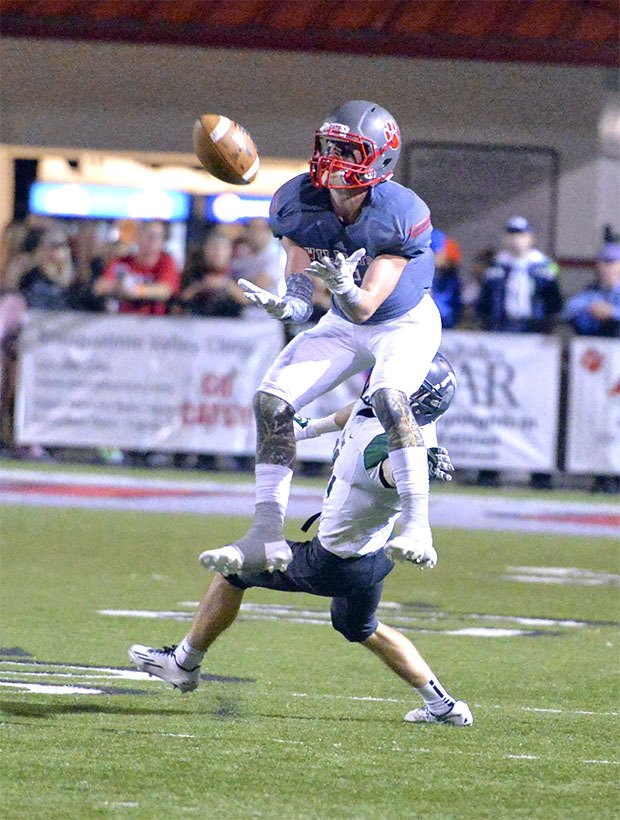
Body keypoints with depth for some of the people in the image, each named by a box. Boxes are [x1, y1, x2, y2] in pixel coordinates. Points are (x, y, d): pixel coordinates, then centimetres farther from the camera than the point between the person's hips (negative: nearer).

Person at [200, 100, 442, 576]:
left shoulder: (400, 216, -30)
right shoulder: (301, 204, -17)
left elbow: (365, 308, -35)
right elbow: (300, 300, -15)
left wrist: (345, 287, -57)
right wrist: (283, 305, -38)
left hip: (406, 325, -5)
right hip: (343, 326, 5)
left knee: (388, 395, -35)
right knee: (272, 400, -12)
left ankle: (417, 527, -33)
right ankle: (267, 537, -7)